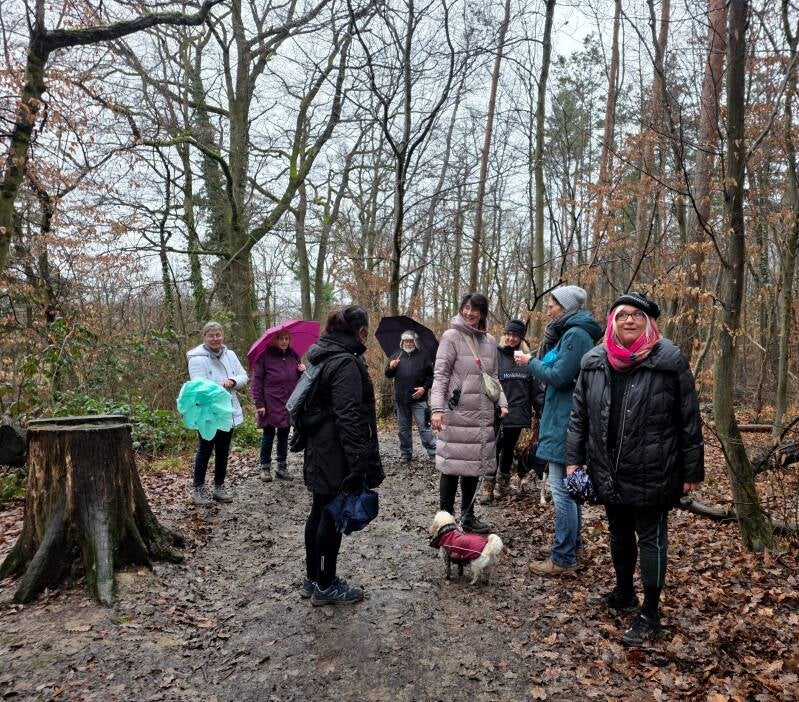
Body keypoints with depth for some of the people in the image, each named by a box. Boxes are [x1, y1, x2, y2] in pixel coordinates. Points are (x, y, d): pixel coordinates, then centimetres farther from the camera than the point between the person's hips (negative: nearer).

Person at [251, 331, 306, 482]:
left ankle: (282, 467, 22)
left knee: (284, 436, 12)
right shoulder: (264, 356, -8)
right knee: (268, 435, 7)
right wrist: (259, 404, -11)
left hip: (289, 405, 4)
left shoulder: (293, 355, 7)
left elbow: (298, 379, 18)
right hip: (270, 405, -4)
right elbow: (256, 380, -8)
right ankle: (265, 468, 19)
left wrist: (302, 371, -5)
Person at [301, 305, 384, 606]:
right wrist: (359, 463, -24)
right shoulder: (347, 362, -19)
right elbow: (349, 417, -25)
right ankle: (325, 586, 16)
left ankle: (312, 578, 30)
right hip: (338, 456, -9)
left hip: (319, 452, 10)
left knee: (319, 513, 17)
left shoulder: (321, 356, 10)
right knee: (334, 517, 3)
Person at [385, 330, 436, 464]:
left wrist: (424, 388, -13)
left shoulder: (423, 355, 1)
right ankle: (405, 454, 21)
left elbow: (430, 375, 2)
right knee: (403, 429, 11)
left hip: (418, 399, -4)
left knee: (423, 427, -7)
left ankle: (434, 453, -1)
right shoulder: (397, 355, 11)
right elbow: (388, 375, 11)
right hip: (401, 399, 4)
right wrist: (391, 367, -11)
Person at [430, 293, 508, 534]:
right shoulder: (451, 336, -4)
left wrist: (502, 403, 5)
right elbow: (440, 374, -9)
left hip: (482, 415, 6)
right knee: (452, 466, -2)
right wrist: (437, 408, -18)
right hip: (457, 413, -5)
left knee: (474, 465, 11)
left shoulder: (490, 341, 13)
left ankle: (468, 516, 24)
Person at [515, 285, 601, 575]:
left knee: (562, 489, -6)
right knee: (569, 487, 18)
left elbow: (559, 376, -18)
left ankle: (563, 558, 1)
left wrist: (531, 363, -7)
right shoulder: (570, 333, 17)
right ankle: (572, 543, 31)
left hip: (565, 423, -11)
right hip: (564, 420, 11)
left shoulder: (575, 334, -14)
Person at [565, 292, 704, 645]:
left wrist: (692, 471, -6)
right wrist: (573, 459, 3)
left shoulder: (670, 361, -11)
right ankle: (623, 593, 42)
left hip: (651, 473, -5)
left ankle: (650, 613, 22)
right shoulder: (593, 362, 1)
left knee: (651, 539, 7)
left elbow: (689, 421, -7)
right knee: (619, 534, 21)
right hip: (608, 472, 5)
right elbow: (579, 415, 7)